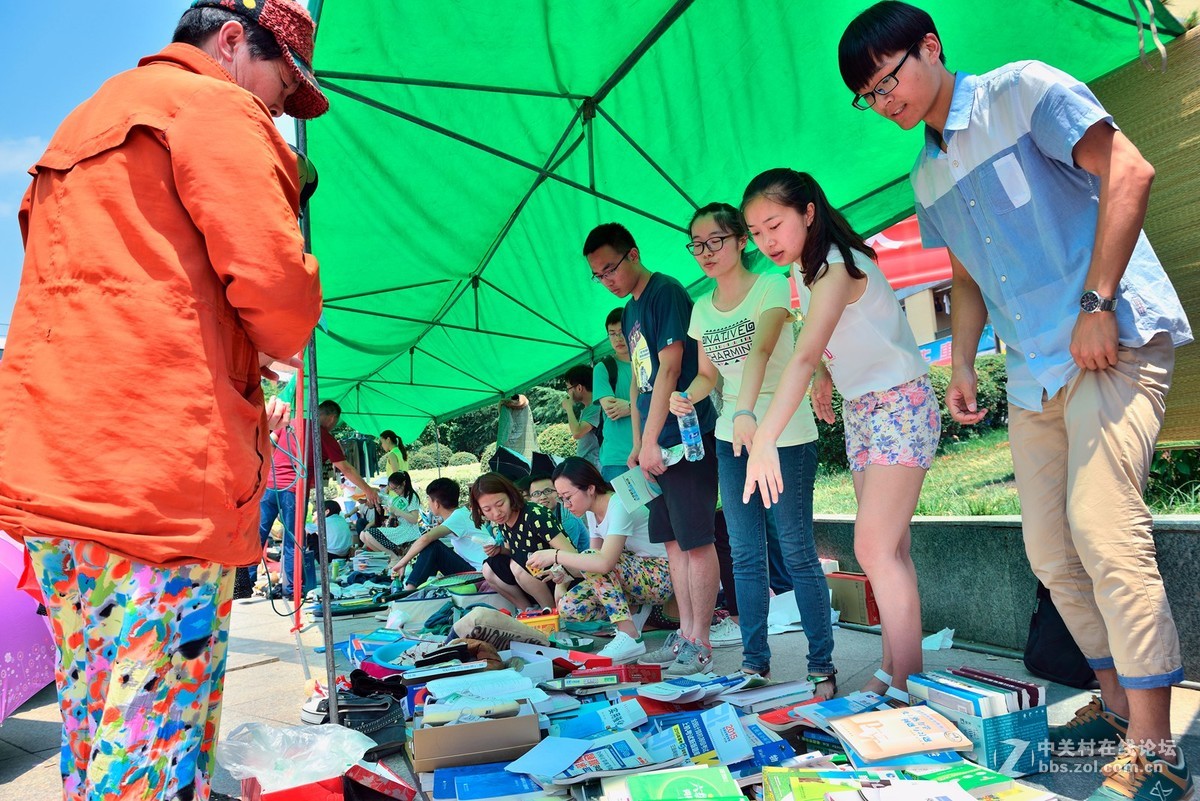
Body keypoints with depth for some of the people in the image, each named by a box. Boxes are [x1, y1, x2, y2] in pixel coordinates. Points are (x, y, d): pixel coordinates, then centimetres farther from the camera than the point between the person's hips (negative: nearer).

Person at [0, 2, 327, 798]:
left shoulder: (86, 122, 28)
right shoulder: (216, 107, -1)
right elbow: (270, 280, -15)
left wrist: (240, 399, 21)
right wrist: (278, 346, 7)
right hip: (159, 473, -9)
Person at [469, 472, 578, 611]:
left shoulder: (535, 515, -23)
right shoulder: (502, 522, 0)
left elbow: (571, 554, -28)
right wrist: (499, 551, -6)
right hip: (537, 579, 8)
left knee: (518, 566, -28)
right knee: (489, 569, -5)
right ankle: (528, 610, 5)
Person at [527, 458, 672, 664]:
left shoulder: (619, 505, -22)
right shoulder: (592, 512, 5)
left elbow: (604, 562, -35)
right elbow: (592, 562, 6)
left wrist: (555, 555, -28)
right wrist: (564, 570, -13)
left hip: (660, 576, -8)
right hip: (634, 574, 8)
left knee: (591, 559, -29)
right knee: (568, 607, -10)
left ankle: (629, 637, -26)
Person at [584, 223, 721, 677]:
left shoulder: (666, 293, -9)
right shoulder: (630, 311, 18)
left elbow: (670, 370, -16)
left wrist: (651, 440, -17)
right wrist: (637, 445, 16)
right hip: (657, 443, 9)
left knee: (696, 540, -3)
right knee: (673, 540, 12)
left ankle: (700, 644, 6)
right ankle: (685, 634, 22)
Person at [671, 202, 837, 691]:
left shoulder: (772, 287, -11)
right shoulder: (702, 309, 8)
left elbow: (761, 349, -29)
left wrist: (747, 411, -45)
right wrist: (687, 395, -6)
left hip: (786, 436, -6)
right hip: (730, 440, 6)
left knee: (797, 553, -1)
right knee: (745, 556, 9)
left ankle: (822, 667, 12)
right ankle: (754, 662, 21)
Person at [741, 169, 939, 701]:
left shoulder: (837, 268, -23)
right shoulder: (807, 270, 5)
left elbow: (804, 356, -38)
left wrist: (764, 439, -46)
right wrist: (826, 377, 6)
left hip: (901, 405, -9)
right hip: (859, 411, 9)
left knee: (874, 547, -14)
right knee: (888, 547, 8)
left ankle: (907, 685, -5)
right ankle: (891, 671, 15)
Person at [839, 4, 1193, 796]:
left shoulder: (1024, 90, -2)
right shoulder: (928, 177, 17)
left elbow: (1129, 172, -12)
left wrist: (1096, 302, -19)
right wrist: (962, 365, 11)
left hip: (1115, 340, -7)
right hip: (1035, 375, 7)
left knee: (1101, 527, -19)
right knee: (1051, 551, 7)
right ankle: (1116, 704, 24)